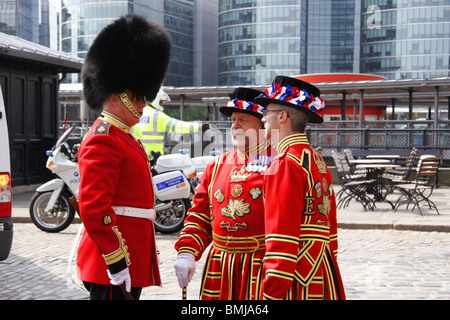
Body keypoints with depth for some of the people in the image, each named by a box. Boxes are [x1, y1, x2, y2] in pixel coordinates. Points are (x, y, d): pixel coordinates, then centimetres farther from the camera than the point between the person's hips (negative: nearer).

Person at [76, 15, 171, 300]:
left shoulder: (124, 139, 18)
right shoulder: (103, 140, -15)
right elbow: (93, 207, -22)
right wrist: (116, 260, -24)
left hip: (133, 262, 10)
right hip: (115, 265, -10)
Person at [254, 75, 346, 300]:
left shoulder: (286, 164, -13)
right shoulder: (318, 162, 15)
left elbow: (282, 238, -19)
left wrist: (272, 293, -19)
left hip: (295, 282, -9)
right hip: (322, 276, 9)